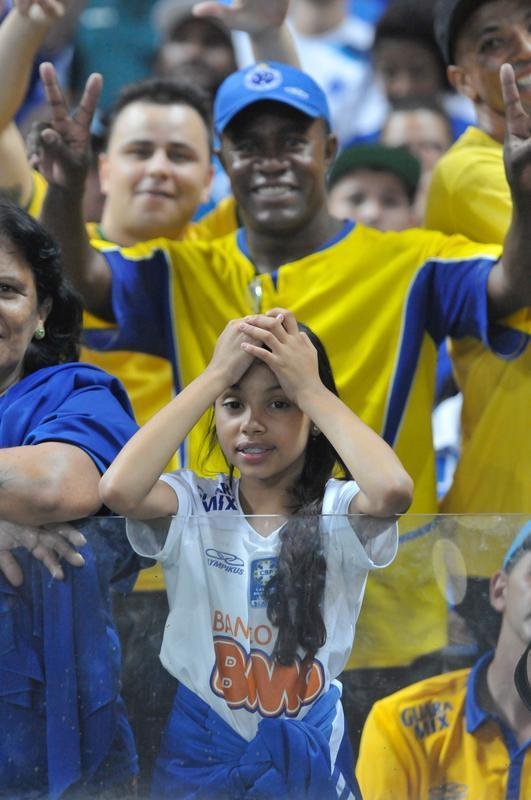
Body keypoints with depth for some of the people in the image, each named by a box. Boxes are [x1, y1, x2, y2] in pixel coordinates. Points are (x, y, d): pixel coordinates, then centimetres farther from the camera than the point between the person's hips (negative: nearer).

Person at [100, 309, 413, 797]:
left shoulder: (339, 511, -9)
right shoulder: (193, 505, -6)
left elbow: (393, 490, -33)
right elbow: (118, 489, -28)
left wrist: (311, 388, -20)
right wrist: (216, 376, -20)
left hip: (307, 755, -1)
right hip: (200, 752, 1)